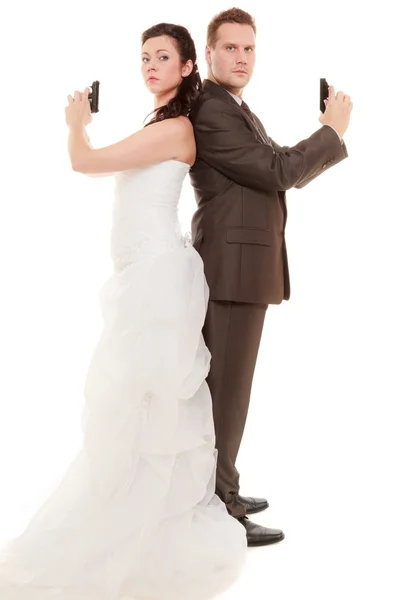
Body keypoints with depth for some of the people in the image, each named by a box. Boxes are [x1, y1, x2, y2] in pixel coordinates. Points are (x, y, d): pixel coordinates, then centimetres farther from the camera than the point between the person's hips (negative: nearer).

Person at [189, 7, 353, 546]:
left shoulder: (239, 110, 19)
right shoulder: (209, 111, -15)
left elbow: (280, 170, 18)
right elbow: (279, 174, -17)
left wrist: (326, 135, 5)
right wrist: (333, 132, -5)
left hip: (243, 264, 11)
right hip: (234, 266, -11)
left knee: (226, 385, 16)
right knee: (227, 389, -5)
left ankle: (219, 490, 28)